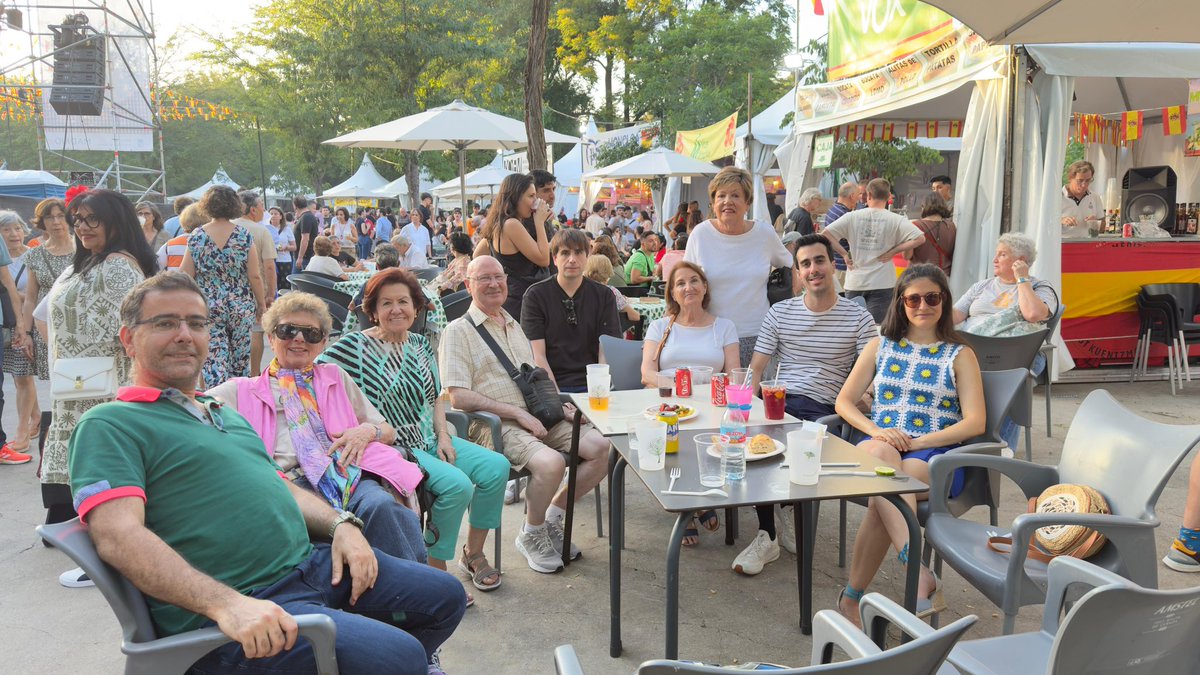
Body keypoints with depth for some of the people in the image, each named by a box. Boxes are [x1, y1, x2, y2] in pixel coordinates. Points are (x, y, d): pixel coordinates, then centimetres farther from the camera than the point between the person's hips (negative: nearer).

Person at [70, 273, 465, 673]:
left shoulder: (225, 413, 24)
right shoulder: (109, 425, -4)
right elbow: (118, 536, -18)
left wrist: (341, 524, 4)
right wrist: (226, 605, -30)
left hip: (311, 561, 9)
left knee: (445, 596, 12)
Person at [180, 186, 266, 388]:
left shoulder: (197, 237, -4)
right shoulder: (244, 235, -5)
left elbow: (185, 276, -2)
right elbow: (255, 276, -5)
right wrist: (262, 304, 6)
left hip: (207, 308, 0)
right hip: (241, 308, 1)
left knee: (213, 361, 0)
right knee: (240, 361, 13)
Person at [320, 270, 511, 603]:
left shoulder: (421, 345, 11)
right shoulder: (355, 347, -9)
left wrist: (443, 436, 4)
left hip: (428, 439, 7)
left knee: (496, 466, -7)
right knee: (457, 484, -27)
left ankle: (473, 553, 12)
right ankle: (436, 572, -6)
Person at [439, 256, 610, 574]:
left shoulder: (513, 326, 22)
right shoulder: (458, 331, -1)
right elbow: (459, 396, -12)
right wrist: (518, 413, -16)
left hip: (537, 416, 7)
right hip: (493, 425, -7)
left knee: (601, 448, -11)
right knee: (551, 462, -33)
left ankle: (552, 517, 7)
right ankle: (531, 535, -4)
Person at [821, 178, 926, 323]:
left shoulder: (852, 216, -1)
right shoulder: (896, 220, -4)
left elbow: (825, 234, -5)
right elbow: (920, 238, -12)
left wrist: (844, 254, 0)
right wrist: (893, 251, -4)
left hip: (854, 283, 2)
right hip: (882, 284, -2)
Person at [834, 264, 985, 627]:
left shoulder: (960, 355, 13)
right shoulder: (880, 346, 20)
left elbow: (975, 422, 1)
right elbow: (844, 401, 15)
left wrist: (916, 443, -13)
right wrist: (875, 431, -7)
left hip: (934, 453, -1)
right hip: (879, 445, 1)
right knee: (880, 454, -40)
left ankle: (852, 597, -34)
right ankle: (920, 575, -51)